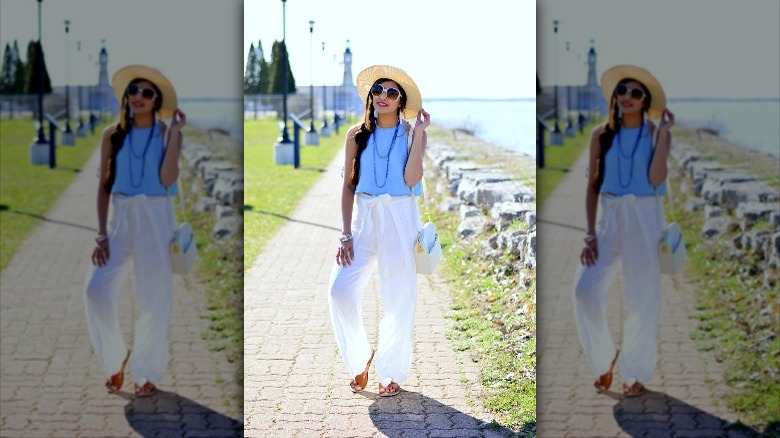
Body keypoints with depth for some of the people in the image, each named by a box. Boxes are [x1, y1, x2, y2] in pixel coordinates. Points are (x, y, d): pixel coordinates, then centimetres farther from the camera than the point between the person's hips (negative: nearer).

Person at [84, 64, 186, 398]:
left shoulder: (167, 134, 0)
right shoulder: (113, 134, 5)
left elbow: (168, 179, -15)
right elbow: (104, 185, 6)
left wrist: (174, 133, -14)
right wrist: (101, 233, -1)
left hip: (156, 219, -2)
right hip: (120, 217, 2)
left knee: (153, 297, 1)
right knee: (97, 289, -11)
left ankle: (147, 373, 15)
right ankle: (114, 361, 9)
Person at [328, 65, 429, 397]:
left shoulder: (412, 134, 2)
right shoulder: (357, 135, 7)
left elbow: (412, 178, -13)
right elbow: (348, 185, 6)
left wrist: (418, 133, -13)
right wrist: (346, 233, -1)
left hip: (399, 219, -2)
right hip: (363, 217, 2)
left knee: (398, 297, 0)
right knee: (340, 289, -11)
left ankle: (391, 373, 14)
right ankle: (359, 359, 10)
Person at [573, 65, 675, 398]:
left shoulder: (656, 134, 0)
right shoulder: (602, 135, 5)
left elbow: (656, 179, -15)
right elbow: (592, 185, 5)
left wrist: (663, 133, -13)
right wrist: (590, 233, -1)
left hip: (644, 219, -2)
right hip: (609, 218, 2)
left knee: (642, 297, 1)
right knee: (586, 289, -11)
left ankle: (635, 373, 15)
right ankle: (603, 359, 10)